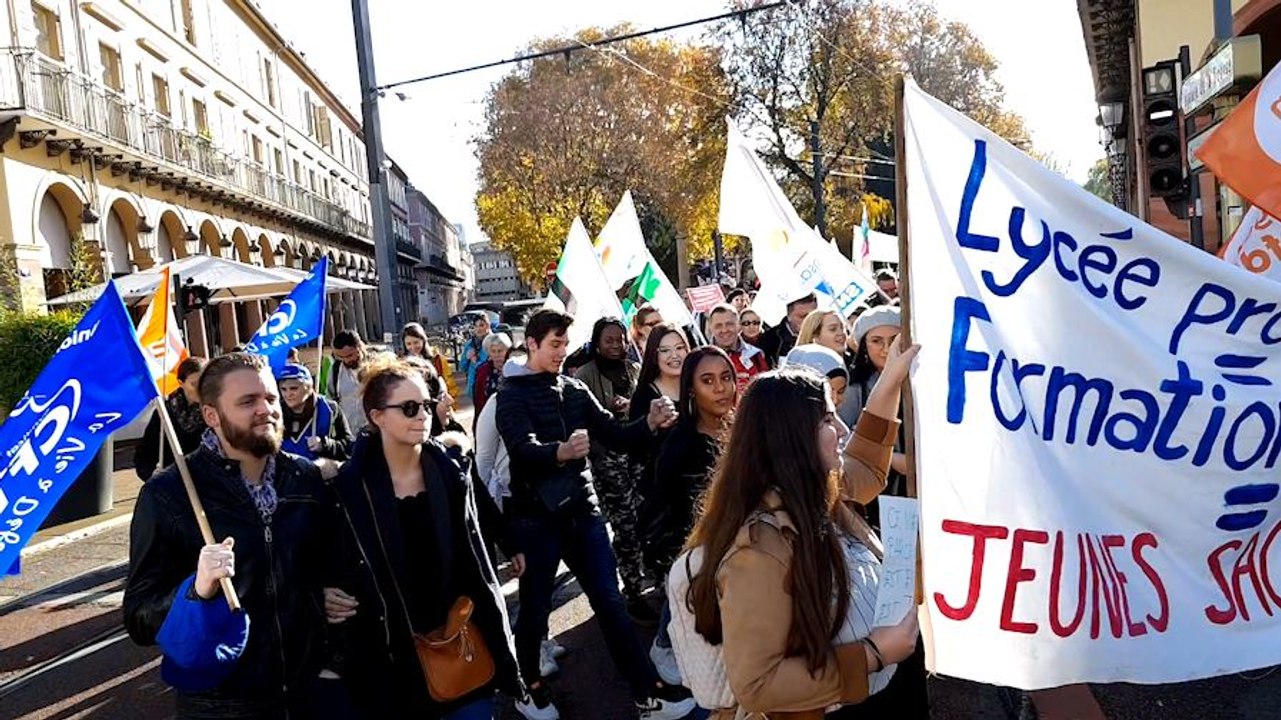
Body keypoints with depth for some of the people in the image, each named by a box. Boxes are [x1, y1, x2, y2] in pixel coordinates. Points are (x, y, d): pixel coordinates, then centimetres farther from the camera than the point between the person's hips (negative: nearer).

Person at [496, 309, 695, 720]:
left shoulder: (575, 390, 9)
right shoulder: (512, 394, -7)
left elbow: (614, 436, 6)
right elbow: (523, 450, -24)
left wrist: (649, 424, -13)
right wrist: (561, 451, -45)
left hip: (582, 510, 5)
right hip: (536, 518, -4)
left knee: (610, 602, 7)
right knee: (534, 608, 9)